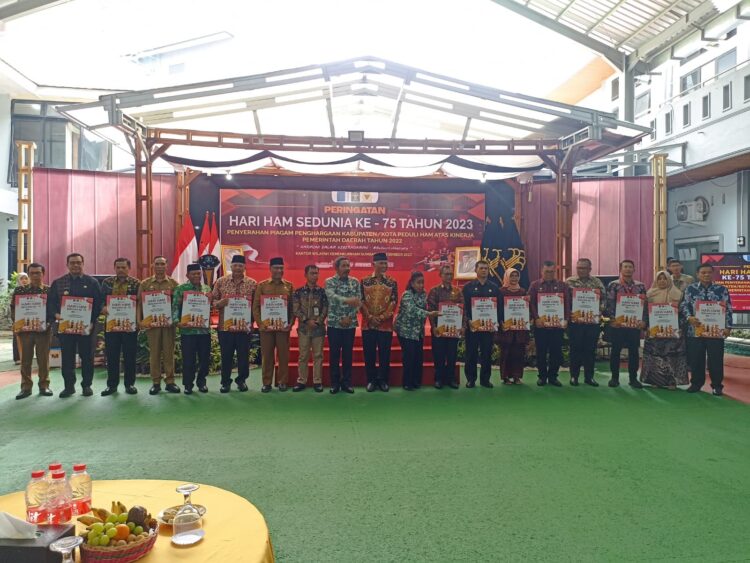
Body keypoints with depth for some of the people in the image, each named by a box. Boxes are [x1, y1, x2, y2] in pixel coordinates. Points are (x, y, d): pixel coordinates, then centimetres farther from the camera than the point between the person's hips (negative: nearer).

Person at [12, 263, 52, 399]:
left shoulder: (50, 290, 1)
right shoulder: (19, 289, 5)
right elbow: (13, 309, 5)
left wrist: (48, 323, -15)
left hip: (43, 330, -1)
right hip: (24, 329, 1)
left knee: (44, 359, 4)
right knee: (25, 359, 6)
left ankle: (44, 386, 14)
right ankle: (26, 387, 14)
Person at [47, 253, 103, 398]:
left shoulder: (92, 282, 4)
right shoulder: (58, 283, 9)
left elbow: (98, 303, -2)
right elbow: (51, 302, 5)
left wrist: (92, 321, -13)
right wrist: (55, 314, -15)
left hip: (86, 326, -1)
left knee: (87, 356, 4)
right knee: (67, 357, 5)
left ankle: (87, 385, 14)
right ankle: (69, 386, 14)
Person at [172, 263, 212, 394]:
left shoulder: (207, 289, 12)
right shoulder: (180, 289, -1)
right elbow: (175, 307, -5)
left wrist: (209, 299, -3)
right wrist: (177, 321, -19)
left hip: (204, 329, 3)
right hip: (187, 329, -3)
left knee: (205, 358, 8)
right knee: (188, 359, 1)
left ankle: (201, 381, 25)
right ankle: (188, 384, 15)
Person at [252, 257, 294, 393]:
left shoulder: (289, 286, 6)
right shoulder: (261, 285, 3)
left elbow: (293, 307, 5)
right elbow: (255, 306, 0)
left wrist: (290, 323, -6)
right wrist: (260, 323, -9)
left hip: (283, 327, 1)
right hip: (266, 326, 0)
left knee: (283, 355, 5)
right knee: (266, 355, 5)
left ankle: (282, 382, 16)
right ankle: (267, 382, 15)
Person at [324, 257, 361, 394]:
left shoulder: (355, 282, 6)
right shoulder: (329, 282, -3)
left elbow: (358, 301, 0)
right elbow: (332, 297, -22)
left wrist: (349, 317, -12)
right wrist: (347, 300, -40)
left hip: (350, 324, 2)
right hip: (334, 324, -2)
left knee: (348, 354, 8)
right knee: (334, 354, 4)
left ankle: (346, 382, 17)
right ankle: (335, 383, 14)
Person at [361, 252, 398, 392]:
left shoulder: (392, 283, 4)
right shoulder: (364, 282, 3)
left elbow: (393, 302, -2)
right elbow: (361, 301, -1)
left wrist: (382, 317, -12)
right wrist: (370, 317, -12)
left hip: (386, 324, 0)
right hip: (368, 324, 0)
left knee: (385, 354, 4)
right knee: (369, 354, 4)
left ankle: (383, 380, 15)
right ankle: (371, 380, 15)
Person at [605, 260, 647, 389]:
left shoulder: (640, 286, 9)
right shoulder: (613, 285, 0)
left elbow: (645, 304, 8)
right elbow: (609, 303, -5)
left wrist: (643, 320, -3)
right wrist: (612, 319, -15)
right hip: (617, 324, -2)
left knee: (634, 351, 6)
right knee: (616, 350, 3)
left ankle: (633, 378, 16)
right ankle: (615, 377, 13)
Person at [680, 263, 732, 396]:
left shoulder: (722, 289, 5)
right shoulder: (690, 289, 5)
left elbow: (727, 309, 4)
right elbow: (683, 306, 2)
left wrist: (727, 327, -3)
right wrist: (689, 317, -16)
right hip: (695, 330, 1)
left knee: (716, 359, 3)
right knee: (695, 359, 7)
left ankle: (717, 385, 16)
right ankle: (696, 383, 20)